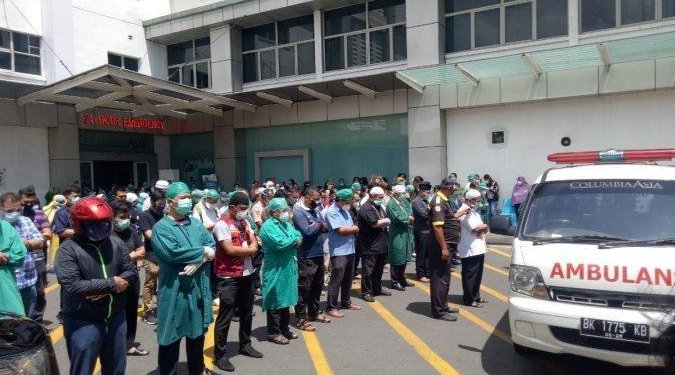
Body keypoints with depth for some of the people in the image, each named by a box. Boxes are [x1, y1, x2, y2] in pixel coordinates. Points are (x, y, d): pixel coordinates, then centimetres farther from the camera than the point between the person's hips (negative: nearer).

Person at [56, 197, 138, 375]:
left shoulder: (115, 243, 1)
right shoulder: (69, 249, -14)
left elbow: (132, 272, 2)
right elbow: (71, 286, -24)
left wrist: (107, 290, -15)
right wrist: (110, 284, -20)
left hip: (116, 318, 5)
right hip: (83, 323, -5)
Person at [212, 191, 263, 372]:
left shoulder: (244, 222, 10)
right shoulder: (222, 224, -13)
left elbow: (254, 244, 8)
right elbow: (230, 250, -21)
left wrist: (246, 250, -13)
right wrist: (249, 250, -8)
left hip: (247, 274, 8)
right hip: (229, 278, -7)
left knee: (246, 313, 19)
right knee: (225, 317, 2)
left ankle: (245, 345, 35)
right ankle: (220, 355, 13)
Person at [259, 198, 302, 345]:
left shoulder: (287, 224, 13)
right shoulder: (268, 226, -14)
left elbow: (299, 237, 7)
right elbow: (279, 244, -26)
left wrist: (296, 240, -16)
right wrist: (294, 239, -11)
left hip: (288, 268, 8)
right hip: (275, 270, -8)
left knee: (286, 300, 16)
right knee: (276, 301, 1)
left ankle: (284, 329, 28)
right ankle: (274, 333, 12)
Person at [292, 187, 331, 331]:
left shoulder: (315, 210, 12)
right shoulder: (299, 212, -13)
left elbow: (326, 228, 12)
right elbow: (307, 231, -25)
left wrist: (318, 225, -10)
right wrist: (318, 225, -7)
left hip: (319, 255, 9)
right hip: (306, 257, -8)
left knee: (318, 286, 18)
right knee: (304, 288, -1)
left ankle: (314, 312, 33)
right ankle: (301, 319, 7)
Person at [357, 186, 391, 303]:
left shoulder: (378, 206, 15)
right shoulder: (366, 208, -16)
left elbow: (382, 221, 25)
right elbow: (375, 223, -23)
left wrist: (384, 222, 3)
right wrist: (386, 221, -7)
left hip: (380, 245, 10)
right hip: (369, 246, -9)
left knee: (379, 269, 18)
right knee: (368, 270, 0)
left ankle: (377, 288, 31)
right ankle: (366, 292, 9)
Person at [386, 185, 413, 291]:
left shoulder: (405, 201, 11)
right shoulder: (391, 204, -14)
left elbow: (410, 213, 10)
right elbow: (397, 218, -21)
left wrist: (407, 218, -12)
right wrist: (409, 219, -6)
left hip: (406, 233, 8)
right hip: (397, 234, -8)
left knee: (404, 258, 15)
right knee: (397, 259, -2)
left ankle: (402, 279, 27)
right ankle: (395, 282, 8)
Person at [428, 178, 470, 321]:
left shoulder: (443, 201, 15)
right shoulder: (438, 202, -18)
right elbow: (437, 226, -25)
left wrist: (459, 214, 19)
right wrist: (444, 248, -25)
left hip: (445, 245, 11)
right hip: (440, 246, -11)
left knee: (444, 278, 18)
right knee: (440, 278, -4)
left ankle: (443, 305, 30)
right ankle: (439, 311, 3)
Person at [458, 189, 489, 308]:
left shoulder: (474, 212, 19)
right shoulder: (465, 212, -12)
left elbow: (483, 227, 15)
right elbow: (476, 228, -19)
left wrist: (482, 229, -7)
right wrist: (485, 226, 0)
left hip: (478, 248, 10)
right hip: (469, 249, -10)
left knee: (477, 275, 16)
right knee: (470, 275, -2)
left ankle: (476, 296, 28)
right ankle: (469, 299, 5)